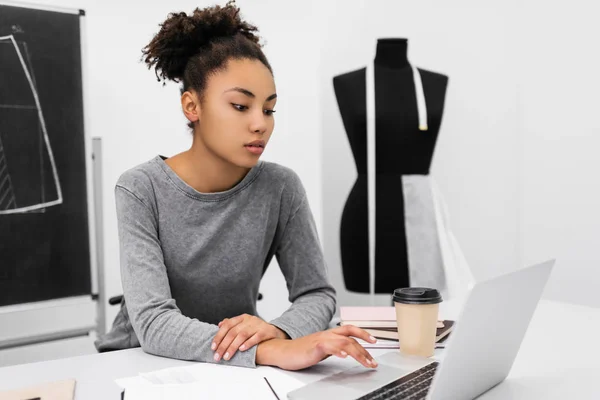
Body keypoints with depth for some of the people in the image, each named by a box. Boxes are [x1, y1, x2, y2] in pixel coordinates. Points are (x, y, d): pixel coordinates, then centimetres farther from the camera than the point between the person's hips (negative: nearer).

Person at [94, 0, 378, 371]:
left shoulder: (280, 187, -9)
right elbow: (153, 323, -24)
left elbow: (317, 293, -6)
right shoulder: (141, 189, -16)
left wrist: (278, 331, -28)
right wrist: (273, 351, -39)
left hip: (232, 366, 3)